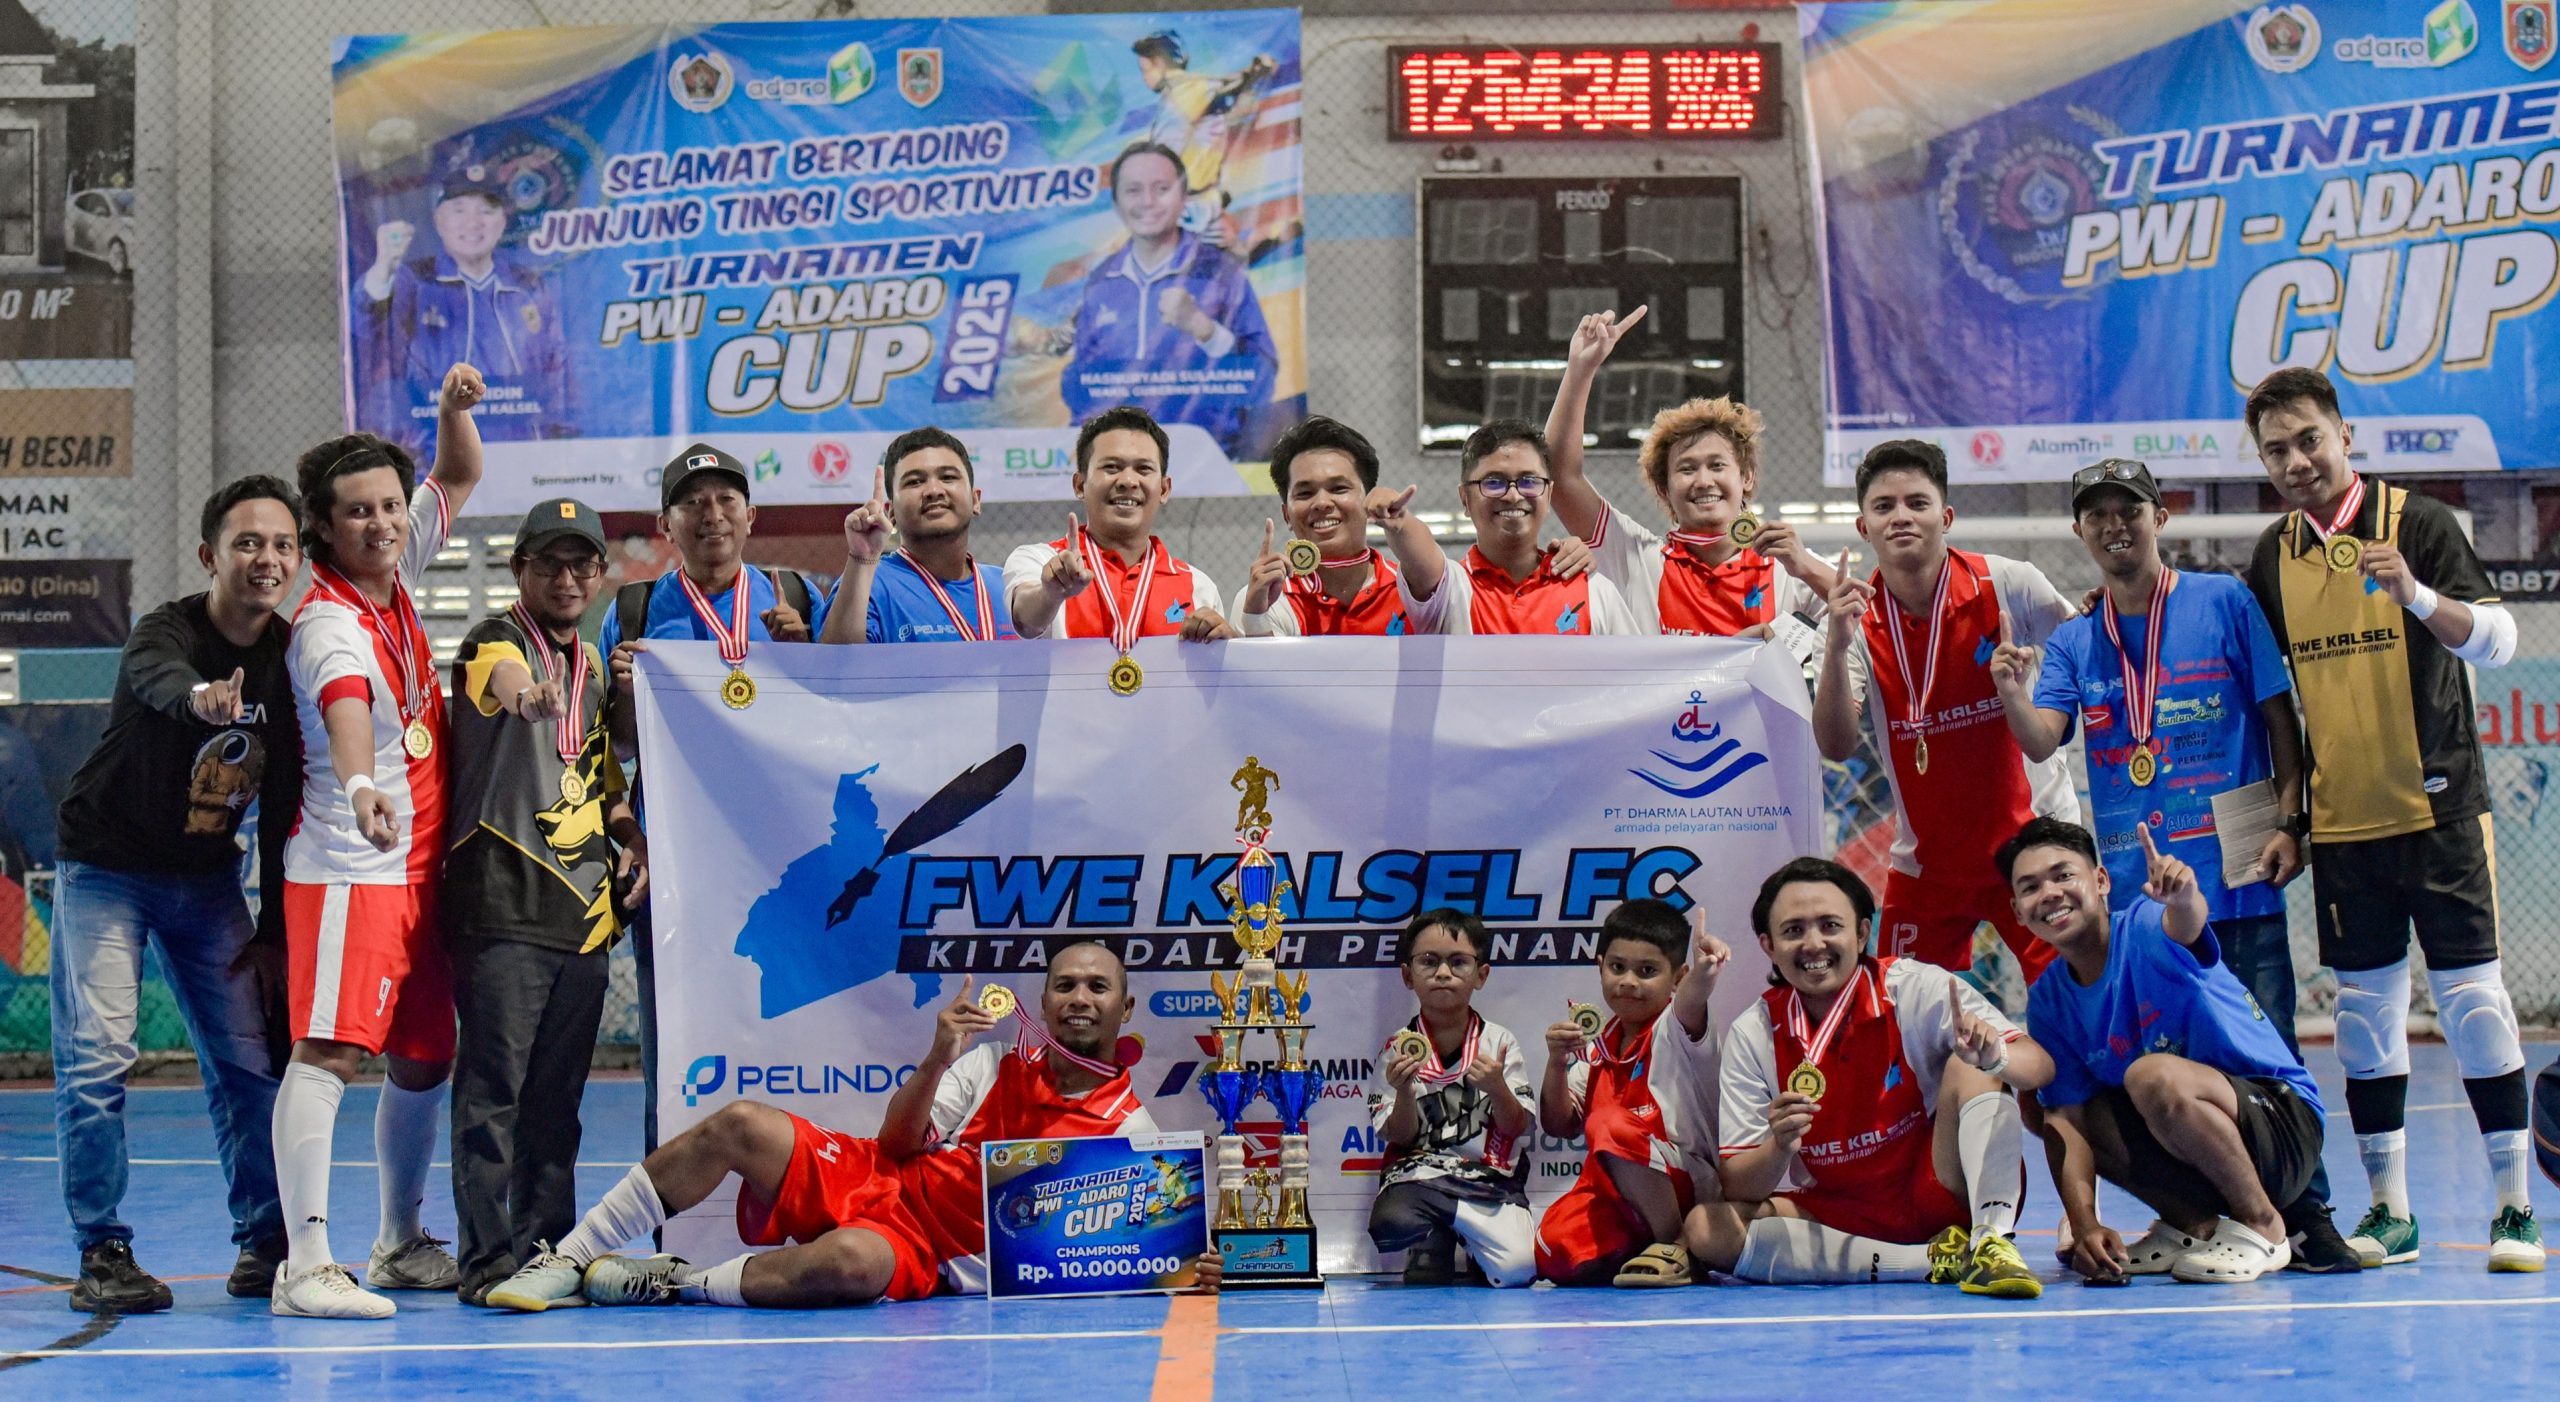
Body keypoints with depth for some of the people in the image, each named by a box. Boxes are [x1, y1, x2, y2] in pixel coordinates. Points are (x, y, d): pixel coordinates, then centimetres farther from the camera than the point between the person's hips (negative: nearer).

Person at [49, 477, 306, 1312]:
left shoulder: (294, 661, -5)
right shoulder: (165, 632, -21)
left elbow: (283, 805, 1)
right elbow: (159, 678, -48)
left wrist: (274, 929, 0)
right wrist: (201, 699, -72)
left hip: (208, 876, 5)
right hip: (108, 867, -5)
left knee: (251, 1062, 1)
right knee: (96, 1057, -13)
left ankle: (266, 1244, 13)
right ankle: (103, 1254, -3)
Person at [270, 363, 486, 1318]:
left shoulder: (397, 575, 8)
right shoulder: (330, 624, -17)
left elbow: (459, 479, 23)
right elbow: (346, 704, -40)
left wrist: (455, 408, 3)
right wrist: (360, 785, -59)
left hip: (419, 870, 9)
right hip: (347, 869, -9)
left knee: (421, 1061, 14)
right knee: (328, 1052, -18)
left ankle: (401, 1243, 29)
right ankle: (307, 1265, -23)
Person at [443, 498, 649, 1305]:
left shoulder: (593, 666, 19)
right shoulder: (497, 641, -3)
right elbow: (505, 678, -29)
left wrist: (633, 838, 12)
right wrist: (526, 693, -53)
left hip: (584, 906, 7)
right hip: (502, 901, -7)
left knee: (557, 1093, 11)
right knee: (493, 1085, -8)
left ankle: (547, 1247, 17)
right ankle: (487, 1256, -6)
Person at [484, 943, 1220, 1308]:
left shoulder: (1128, 1129, 2)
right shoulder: (996, 1062, 14)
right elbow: (898, 1144, 7)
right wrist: (936, 1062, -11)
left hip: (926, 1253, -4)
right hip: (868, 1180, 4)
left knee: (850, 1264, -40)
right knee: (742, 1124, -21)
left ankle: (672, 1286, -19)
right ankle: (568, 1263, -11)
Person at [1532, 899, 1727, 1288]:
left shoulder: (1673, 1028, -6)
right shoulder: (1599, 1049, 14)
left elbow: (1689, 1007, -33)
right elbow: (1561, 1126, 14)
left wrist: (1702, 974, -57)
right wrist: (1557, 1063, -4)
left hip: (1689, 1188, -5)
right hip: (1617, 1198, 5)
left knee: (1610, 1125, -33)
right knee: (1554, 1248, -25)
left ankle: (1675, 1246, -18)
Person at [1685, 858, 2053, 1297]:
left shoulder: (1917, 989, -11)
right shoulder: (1752, 1034, -5)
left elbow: (2040, 1066, -19)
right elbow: (1738, 1189, -8)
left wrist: (1994, 1055, -43)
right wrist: (1779, 1148, -31)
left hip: (1946, 1201, -2)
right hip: (1841, 1219, 3)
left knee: (1969, 1068, -22)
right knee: (1707, 1228, -24)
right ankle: (1938, 1260, -25)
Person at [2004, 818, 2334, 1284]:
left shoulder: (2144, 928, -16)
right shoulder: (2048, 1002, 0)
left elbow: (2184, 927, -42)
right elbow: (2064, 1120, -7)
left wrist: (2183, 896, -66)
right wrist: (2085, 1223, -21)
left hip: (2285, 1125, -6)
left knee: (2154, 1076, -32)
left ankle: (2262, 1225, -12)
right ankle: (2192, 1225, 5)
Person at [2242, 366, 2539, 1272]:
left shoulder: (2416, 521, -5)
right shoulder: (2274, 557, 7)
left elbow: (2497, 640, -13)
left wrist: (2415, 594, -29)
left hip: (2437, 809, -4)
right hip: (2340, 820, 4)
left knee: (2472, 996, -4)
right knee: (2366, 1007, 5)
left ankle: (2514, 1206, 4)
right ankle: (2389, 1211, 13)